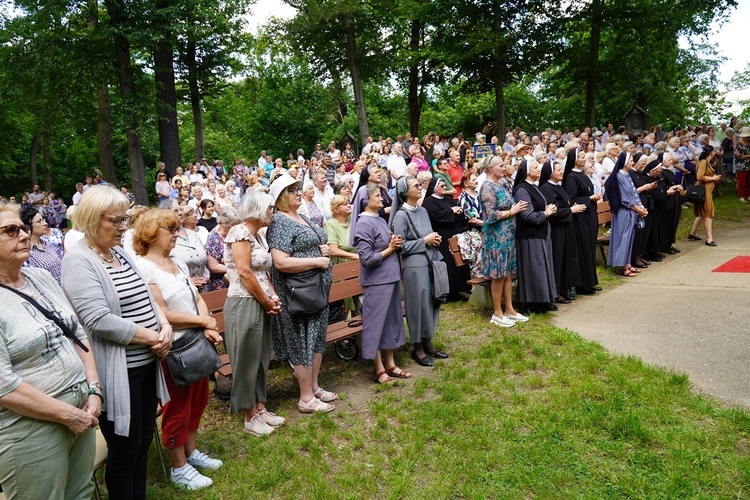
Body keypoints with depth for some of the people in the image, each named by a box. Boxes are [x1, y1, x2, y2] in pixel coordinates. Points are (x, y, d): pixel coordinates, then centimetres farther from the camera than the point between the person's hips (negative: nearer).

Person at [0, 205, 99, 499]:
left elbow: (78, 334, 9)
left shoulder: (42, 277, 5)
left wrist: (93, 391, -1)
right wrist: (68, 415, -14)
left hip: (82, 409, 7)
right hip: (30, 428, -6)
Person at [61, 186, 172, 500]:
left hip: (146, 363, 8)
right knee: (125, 448, 7)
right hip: (117, 372, -8)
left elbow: (146, 298, 13)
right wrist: (152, 337, -17)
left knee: (144, 440, 19)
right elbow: (99, 321, -24)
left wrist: (164, 327, -6)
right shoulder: (78, 261, -15)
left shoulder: (121, 254, 10)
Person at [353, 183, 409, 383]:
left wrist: (396, 244, 0)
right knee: (376, 324, 3)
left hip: (391, 277, 9)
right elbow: (367, 259, -20)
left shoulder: (381, 220, 11)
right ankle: (379, 370, 15)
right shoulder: (364, 224, -15)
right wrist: (389, 249, -11)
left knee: (391, 320, 16)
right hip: (376, 282, -9)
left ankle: (390, 364, 29)